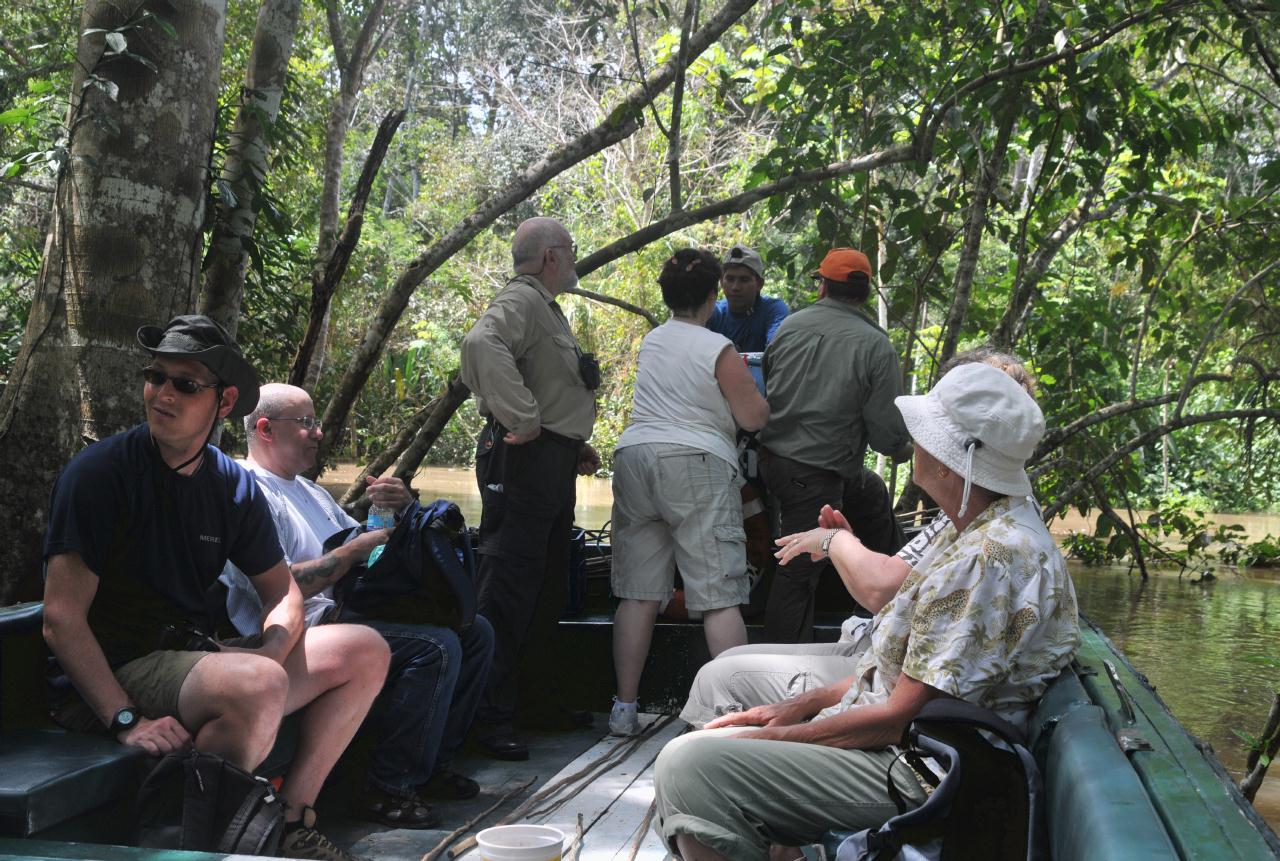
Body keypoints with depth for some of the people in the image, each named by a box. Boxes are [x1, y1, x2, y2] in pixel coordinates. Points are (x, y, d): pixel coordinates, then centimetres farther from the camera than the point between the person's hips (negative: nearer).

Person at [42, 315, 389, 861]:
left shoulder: (232, 485, 8)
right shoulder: (100, 473, -10)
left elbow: (282, 591, 14)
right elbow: (62, 619, -14)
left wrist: (270, 651, -9)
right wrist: (126, 721, -22)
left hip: (199, 653, 7)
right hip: (121, 670, -7)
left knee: (365, 650, 1)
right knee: (260, 686, -35)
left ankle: (292, 816, -3)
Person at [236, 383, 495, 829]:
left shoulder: (307, 489, 25)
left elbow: (367, 540, 25)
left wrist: (401, 511, 4)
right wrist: (355, 550, -17)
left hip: (351, 607, 10)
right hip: (314, 621, -10)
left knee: (475, 631, 4)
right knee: (437, 646, -27)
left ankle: (431, 761, 9)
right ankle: (388, 788, -17)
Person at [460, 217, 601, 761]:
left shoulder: (545, 308, 22)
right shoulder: (519, 301, -12)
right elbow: (482, 343, -34)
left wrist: (575, 445, 20)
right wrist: (524, 420, -30)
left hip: (553, 464, 11)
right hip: (524, 460, -11)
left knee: (548, 588, 17)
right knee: (508, 589, -10)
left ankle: (542, 698, 29)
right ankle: (490, 716, -6)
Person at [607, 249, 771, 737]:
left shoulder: (651, 342, 15)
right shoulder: (719, 351, -3)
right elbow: (754, 418, 1)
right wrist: (750, 387, 19)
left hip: (634, 457, 6)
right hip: (697, 463, -5)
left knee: (638, 594, 7)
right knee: (719, 596, -4)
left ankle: (624, 709, 9)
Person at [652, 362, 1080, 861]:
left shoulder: (994, 556, -23)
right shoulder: (975, 531, 10)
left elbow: (900, 716, -22)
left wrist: (776, 735, -12)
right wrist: (802, 706, 7)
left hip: (918, 777, -11)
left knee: (690, 764, -23)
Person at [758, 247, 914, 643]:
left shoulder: (789, 325, 0)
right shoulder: (876, 346, -13)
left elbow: (764, 384, 11)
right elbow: (886, 429, -13)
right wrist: (904, 448, 9)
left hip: (773, 458, 7)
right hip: (816, 476, -7)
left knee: (872, 495, 29)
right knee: (799, 573, 1)